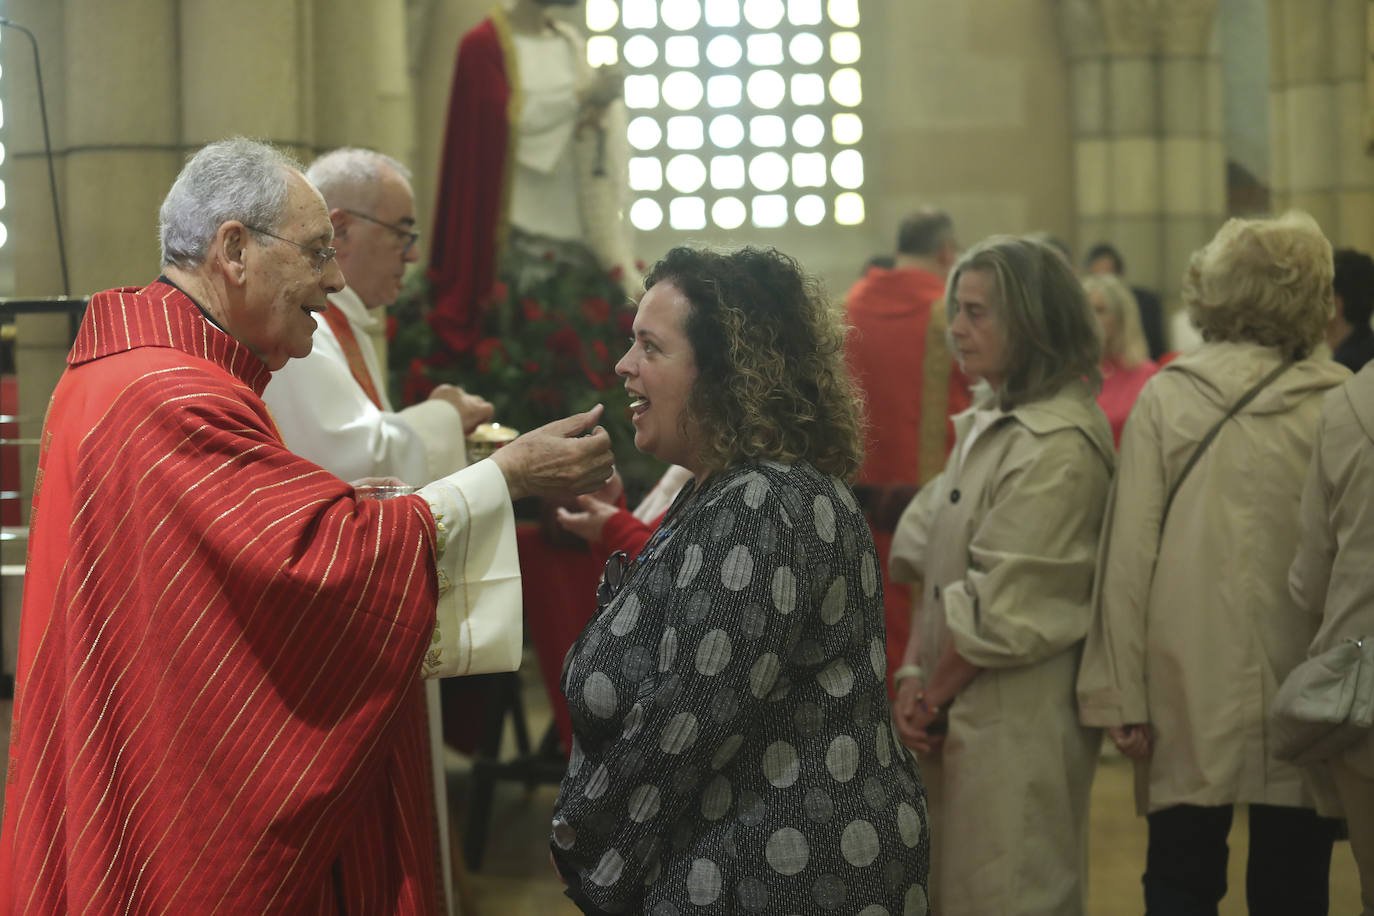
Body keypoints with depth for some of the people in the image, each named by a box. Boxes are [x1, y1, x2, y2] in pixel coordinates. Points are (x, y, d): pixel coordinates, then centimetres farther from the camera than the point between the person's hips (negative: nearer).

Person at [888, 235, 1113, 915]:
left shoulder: (1059, 448, -18)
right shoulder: (985, 421, 12)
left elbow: (1002, 608, -18)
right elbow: (931, 560, 10)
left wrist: (933, 695, -7)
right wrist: (914, 673, -1)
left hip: (1017, 721, -9)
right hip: (960, 708, 9)